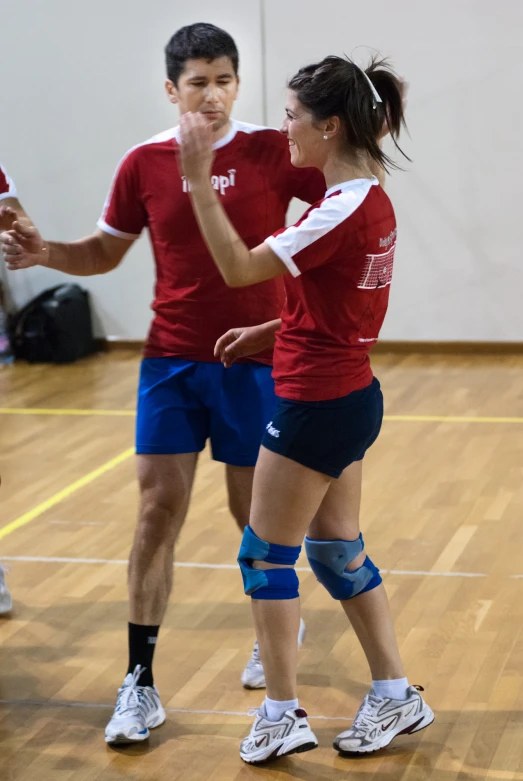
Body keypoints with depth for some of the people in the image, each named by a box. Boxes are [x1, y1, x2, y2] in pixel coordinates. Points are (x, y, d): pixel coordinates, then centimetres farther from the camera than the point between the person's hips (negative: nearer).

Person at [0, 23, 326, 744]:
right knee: (159, 508, -3)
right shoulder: (145, 163, 1)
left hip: (255, 360, -1)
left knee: (254, 513, 9)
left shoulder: (274, 152, -4)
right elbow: (104, 252, 13)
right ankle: (140, 684, 4)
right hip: (172, 360, 1)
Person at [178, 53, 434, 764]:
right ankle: (396, 696, 25)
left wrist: (199, 179, -21)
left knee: (266, 554, 4)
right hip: (351, 394, 9)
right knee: (336, 549, 18)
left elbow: (239, 267, -21)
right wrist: (267, 332, 12)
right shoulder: (371, 200, 8)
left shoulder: (343, 211, -21)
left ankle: (282, 716, 12)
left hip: (317, 406, -9)